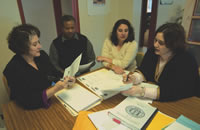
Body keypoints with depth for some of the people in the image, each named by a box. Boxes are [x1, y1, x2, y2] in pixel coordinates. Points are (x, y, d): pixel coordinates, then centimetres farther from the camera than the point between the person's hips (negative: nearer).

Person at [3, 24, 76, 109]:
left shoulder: (42, 55, -3)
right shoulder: (13, 69, -20)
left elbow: (55, 74, 6)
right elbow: (27, 102, -23)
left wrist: (66, 80, -15)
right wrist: (56, 89, -32)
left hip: (53, 100, 5)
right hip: (33, 111, -5)